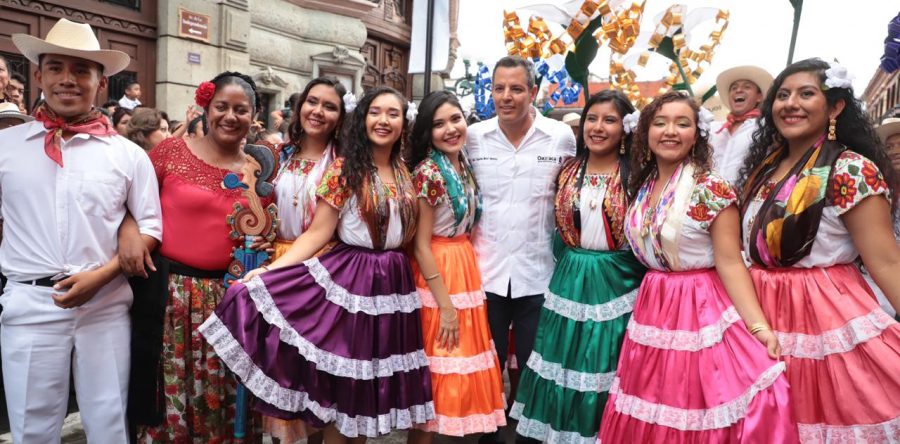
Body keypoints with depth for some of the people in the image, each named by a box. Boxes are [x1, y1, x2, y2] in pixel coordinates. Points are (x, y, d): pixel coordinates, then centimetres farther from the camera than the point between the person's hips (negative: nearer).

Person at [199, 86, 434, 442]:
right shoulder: (343, 169, -5)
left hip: (393, 284, 4)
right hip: (347, 279, -4)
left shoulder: (407, 175, 8)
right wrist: (270, 270, -21)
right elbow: (318, 233, -11)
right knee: (339, 381, 3)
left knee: (375, 386, 13)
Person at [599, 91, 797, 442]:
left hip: (701, 310, -5)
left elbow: (730, 262, -15)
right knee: (651, 412, 14)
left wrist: (759, 326, -22)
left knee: (695, 405, 2)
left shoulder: (711, 190, -12)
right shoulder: (642, 187, 4)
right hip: (652, 309, 5)